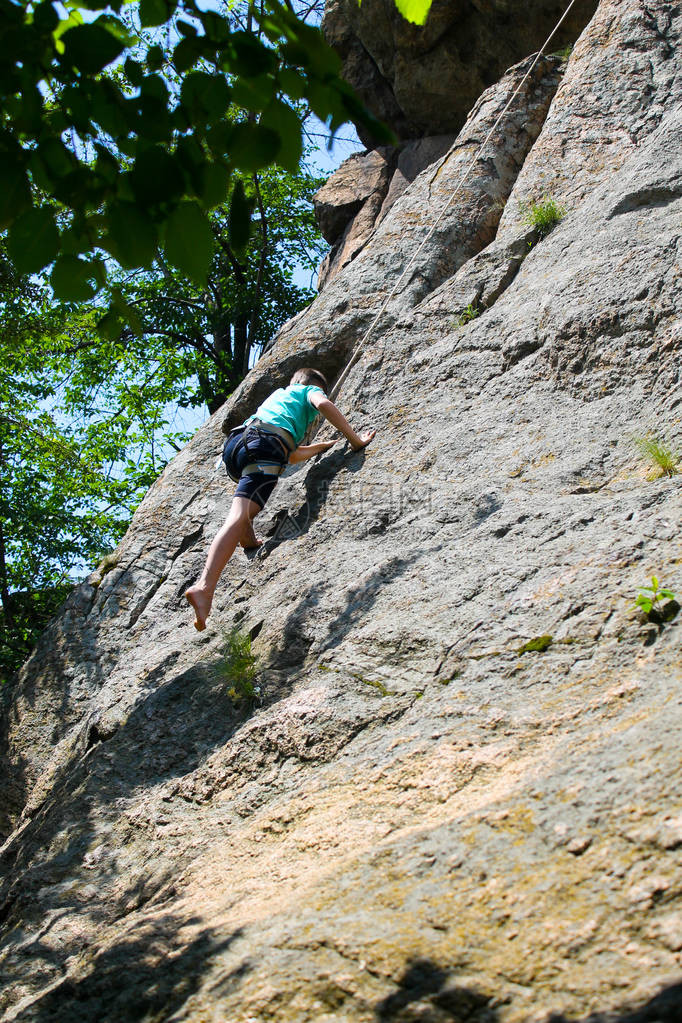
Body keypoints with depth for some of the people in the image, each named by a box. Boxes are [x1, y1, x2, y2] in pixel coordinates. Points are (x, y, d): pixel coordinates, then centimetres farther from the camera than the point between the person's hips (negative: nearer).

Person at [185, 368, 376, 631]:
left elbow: (292, 455, 45)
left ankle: (248, 538, 25)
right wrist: (355, 439, 4)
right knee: (239, 516, -23)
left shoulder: (277, 393, 45)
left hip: (233, 443, 7)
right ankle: (204, 586, -42)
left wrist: (322, 446, 57)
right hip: (265, 444, -7)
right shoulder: (310, 390, 27)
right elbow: (323, 404, -1)